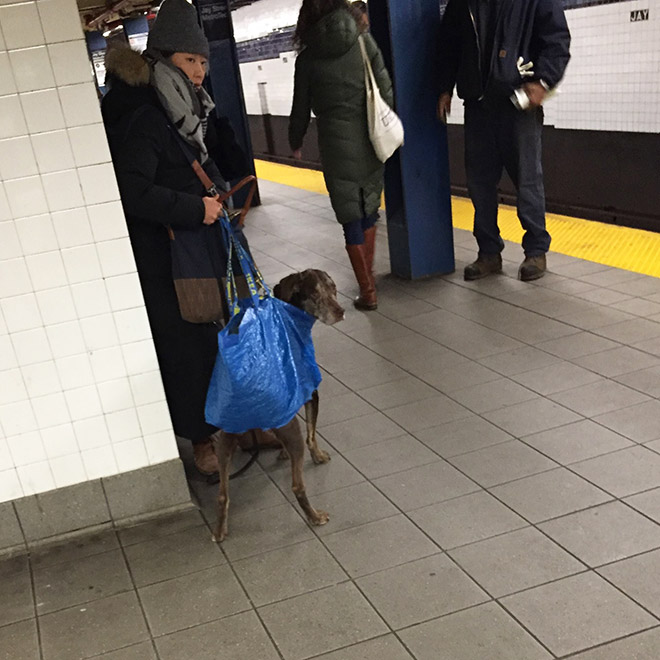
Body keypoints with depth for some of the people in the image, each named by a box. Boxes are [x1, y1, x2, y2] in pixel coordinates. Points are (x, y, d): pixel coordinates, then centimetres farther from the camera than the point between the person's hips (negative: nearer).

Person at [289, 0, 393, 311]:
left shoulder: (308, 57, -2)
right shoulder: (363, 41, 0)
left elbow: (301, 108, 5)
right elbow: (385, 90, 0)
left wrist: (295, 142, 22)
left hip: (336, 145, -2)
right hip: (369, 141, 2)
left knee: (351, 219, 4)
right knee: (368, 209, 19)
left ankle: (367, 291, 6)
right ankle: (367, 274, 33)